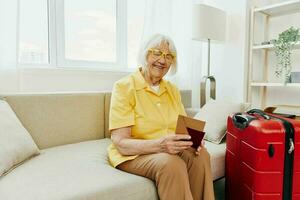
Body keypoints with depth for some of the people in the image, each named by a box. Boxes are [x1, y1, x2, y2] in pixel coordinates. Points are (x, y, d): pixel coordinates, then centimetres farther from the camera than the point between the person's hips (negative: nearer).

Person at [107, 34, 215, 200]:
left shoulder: (172, 89, 9)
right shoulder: (124, 86, -12)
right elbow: (121, 143, -18)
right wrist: (159, 145, -34)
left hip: (170, 150, 5)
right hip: (134, 155, -5)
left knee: (200, 155, -23)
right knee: (171, 164, -33)